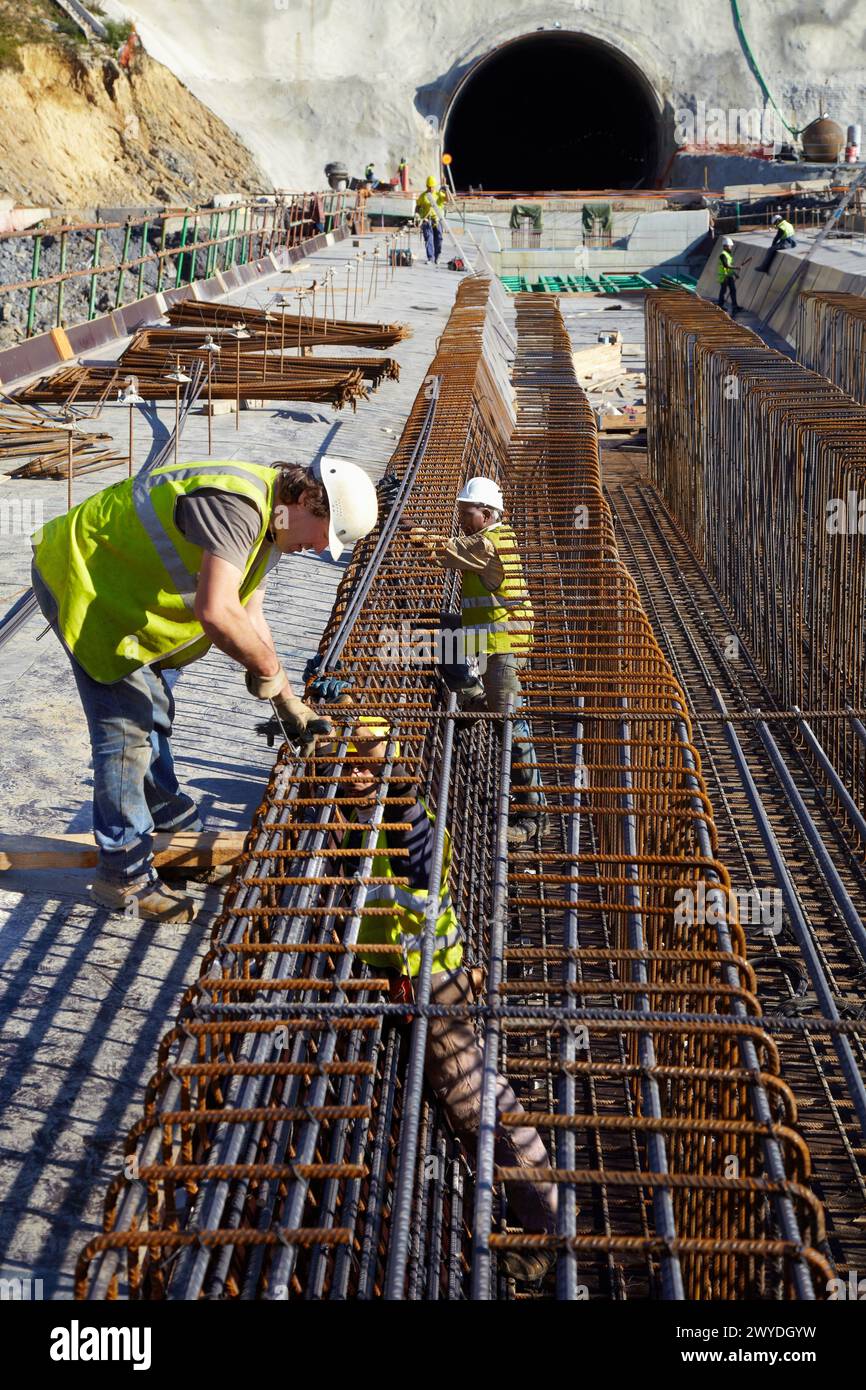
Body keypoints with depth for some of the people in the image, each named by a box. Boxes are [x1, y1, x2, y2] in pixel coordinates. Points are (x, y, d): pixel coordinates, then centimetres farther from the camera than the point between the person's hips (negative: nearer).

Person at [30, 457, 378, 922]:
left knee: (153, 713, 22)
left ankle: (177, 833, 40)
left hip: (119, 586, 11)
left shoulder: (266, 518, 5)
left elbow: (249, 613, 11)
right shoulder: (236, 504, -30)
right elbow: (216, 611, -40)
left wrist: (289, 705, 9)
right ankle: (124, 876, 3)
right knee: (127, 726, -9)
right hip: (78, 580, -11)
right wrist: (269, 668, -23)